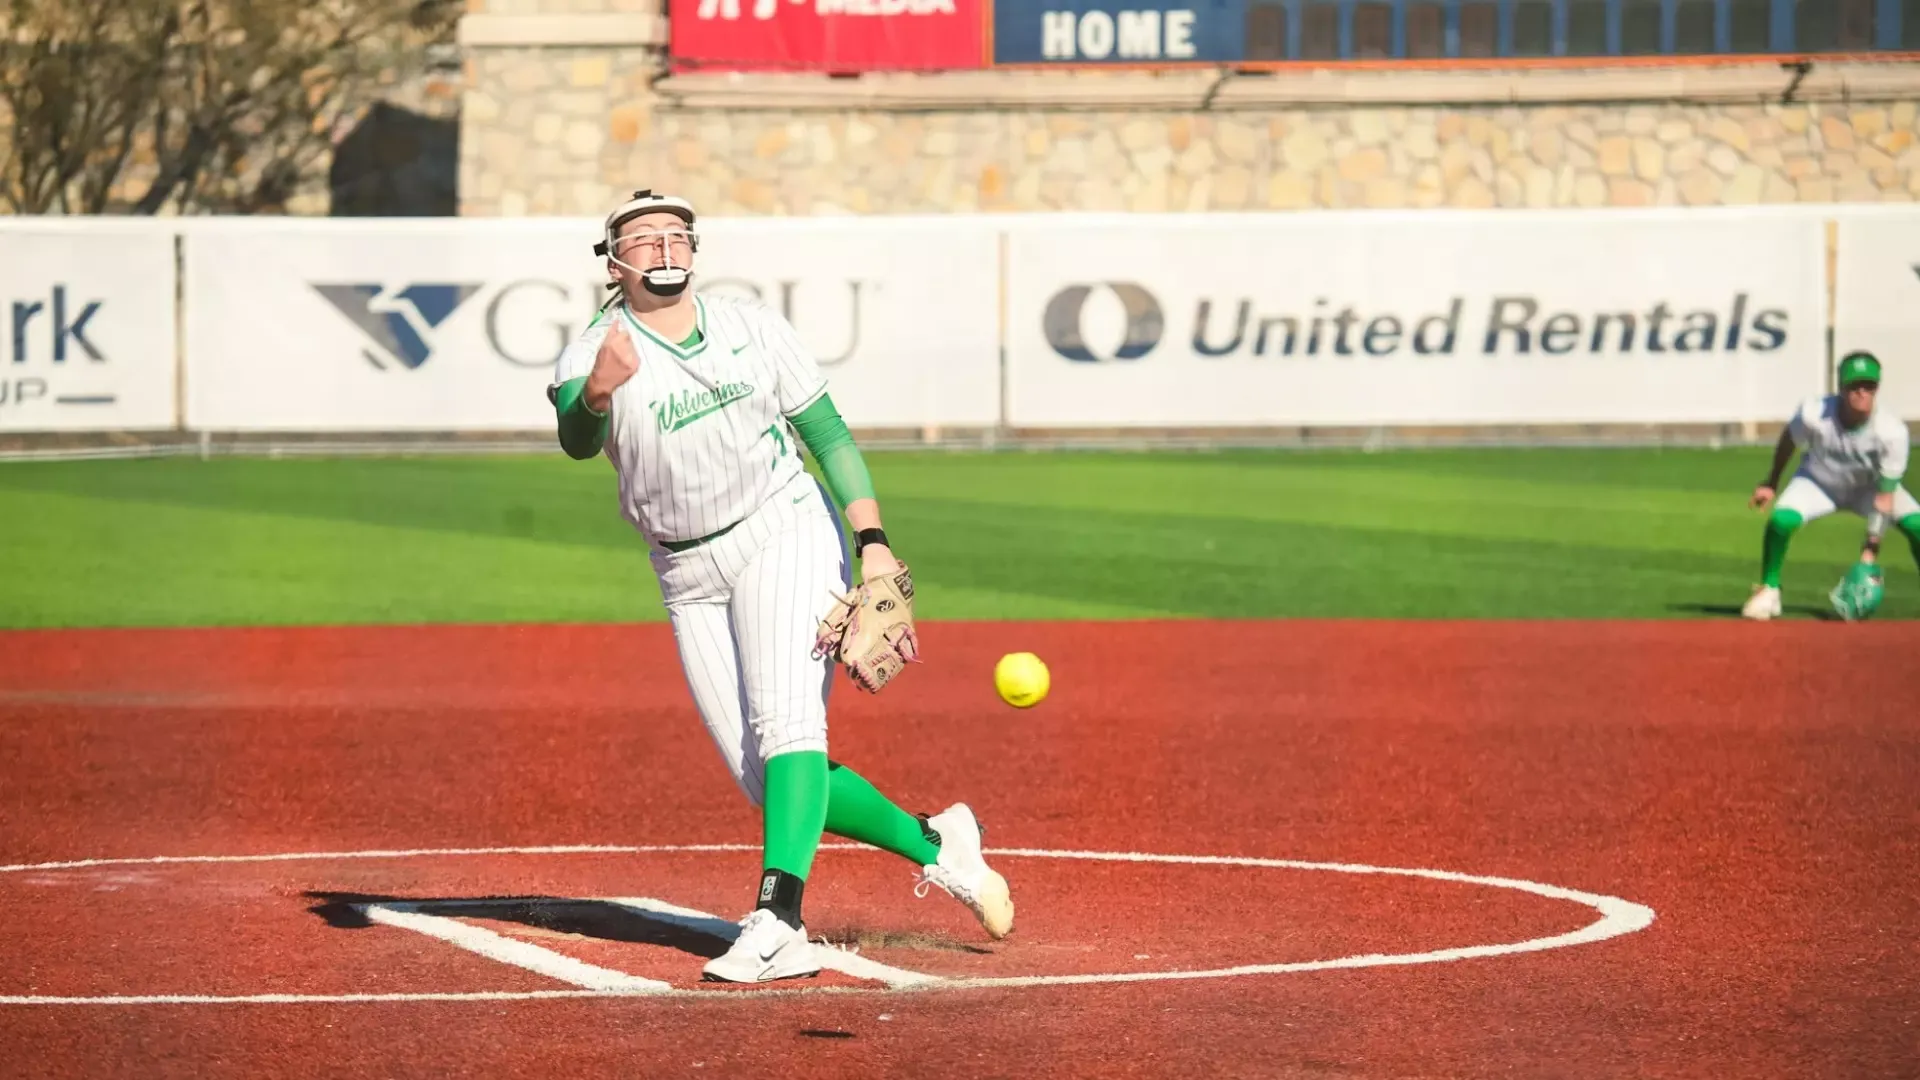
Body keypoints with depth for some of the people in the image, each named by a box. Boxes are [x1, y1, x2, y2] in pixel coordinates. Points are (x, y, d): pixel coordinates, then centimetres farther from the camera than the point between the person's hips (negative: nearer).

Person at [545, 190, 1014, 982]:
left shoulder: (753, 329, 4)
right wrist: (597, 394, -49)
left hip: (783, 536, -2)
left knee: (786, 723, -23)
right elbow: (577, 441, -26)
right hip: (689, 581, 2)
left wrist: (873, 543, -4)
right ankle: (933, 843, 18)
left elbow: (828, 434, 8)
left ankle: (778, 924, -36)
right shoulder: (590, 357, -4)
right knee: (762, 779, -1)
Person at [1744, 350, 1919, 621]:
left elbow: (1885, 495, -27)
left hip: (1868, 487, 0)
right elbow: (1789, 441, -8)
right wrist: (1770, 484, 3)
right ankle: (1768, 591, -4)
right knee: (1781, 520, -28)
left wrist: (1871, 550, -31)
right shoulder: (1813, 415, -31)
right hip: (1819, 483, 0)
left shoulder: (1892, 431, -31)